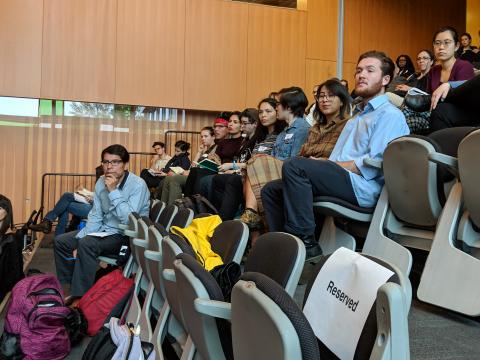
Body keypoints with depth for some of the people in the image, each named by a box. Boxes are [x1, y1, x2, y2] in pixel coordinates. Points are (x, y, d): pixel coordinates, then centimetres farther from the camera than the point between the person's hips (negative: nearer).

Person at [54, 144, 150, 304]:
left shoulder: (138, 185, -20)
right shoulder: (101, 182, 1)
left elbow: (129, 221, -30)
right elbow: (95, 216, 5)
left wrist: (113, 191, -29)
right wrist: (79, 241, -7)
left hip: (127, 236, -8)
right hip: (104, 230, 8)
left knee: (87, 244, -30)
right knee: (60, 241, 3)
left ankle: (79, 296, -18)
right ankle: (67, 286, 16)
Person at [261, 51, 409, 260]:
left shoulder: (390, 115, 0)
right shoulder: (357, 115, 30)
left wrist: (331, 165, -12)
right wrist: (325, 164, 3)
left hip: (362, 187, -9)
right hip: (341, 181, 9)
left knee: (294, 166, -27)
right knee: (271, 190, 1)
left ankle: (306, 244, -23)